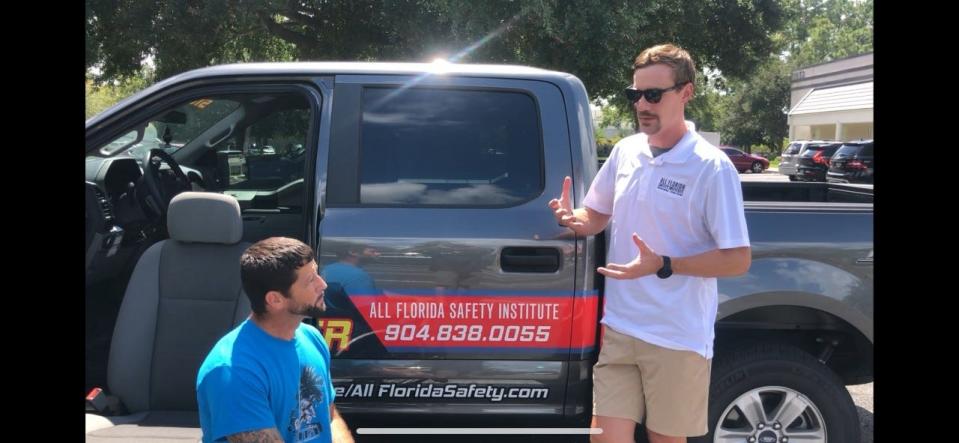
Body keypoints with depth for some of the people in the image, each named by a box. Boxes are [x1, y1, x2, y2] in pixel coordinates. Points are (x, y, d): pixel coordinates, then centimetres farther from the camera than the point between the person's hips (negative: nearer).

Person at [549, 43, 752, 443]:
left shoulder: (712, 168, -12)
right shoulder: (625, 151, 6)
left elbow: (738, 259, -12)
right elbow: (597, 217, 19)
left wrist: (663, 266, -22)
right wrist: (571, 219, -5)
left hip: (678, 338, -4)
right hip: (618, 328, 5)